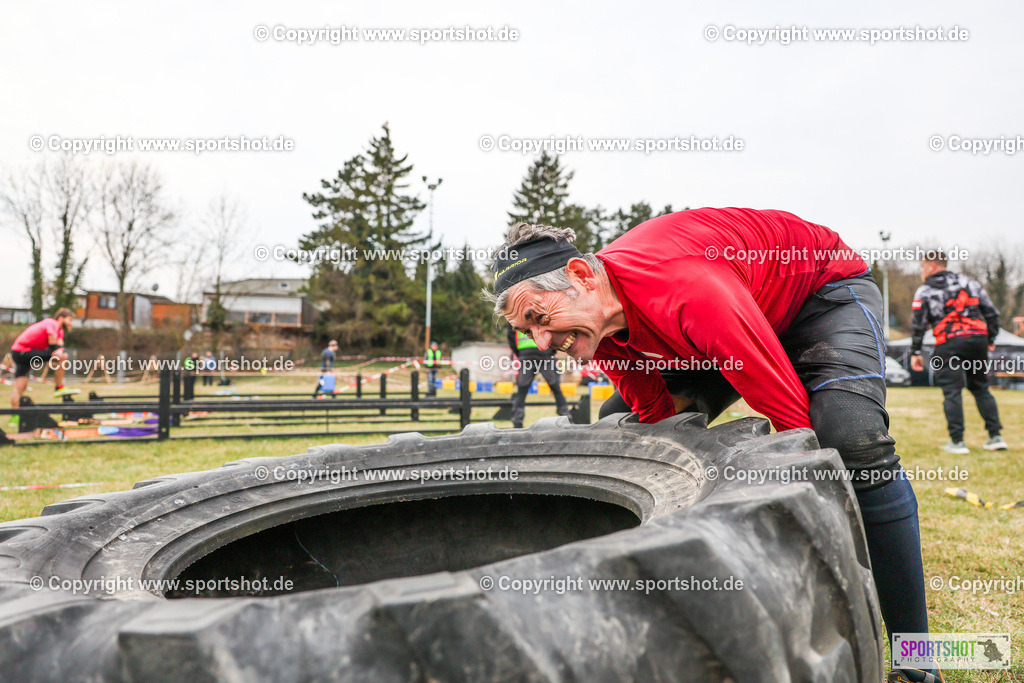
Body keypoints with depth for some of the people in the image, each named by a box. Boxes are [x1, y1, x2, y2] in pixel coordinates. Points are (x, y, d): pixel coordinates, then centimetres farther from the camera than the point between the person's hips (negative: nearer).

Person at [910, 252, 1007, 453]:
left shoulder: (924, 291, 3)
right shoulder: (969, 283, 17)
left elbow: (918, 324, -3)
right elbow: (991, 312, 16)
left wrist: (915, 353, 2)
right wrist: (991, 339, 24)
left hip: (949, 343, -5)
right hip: (978, 338, 5)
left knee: (952, 391, -2)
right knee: (981, 388, 15)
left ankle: (957, 442, -4)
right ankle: (996, 436, 12)